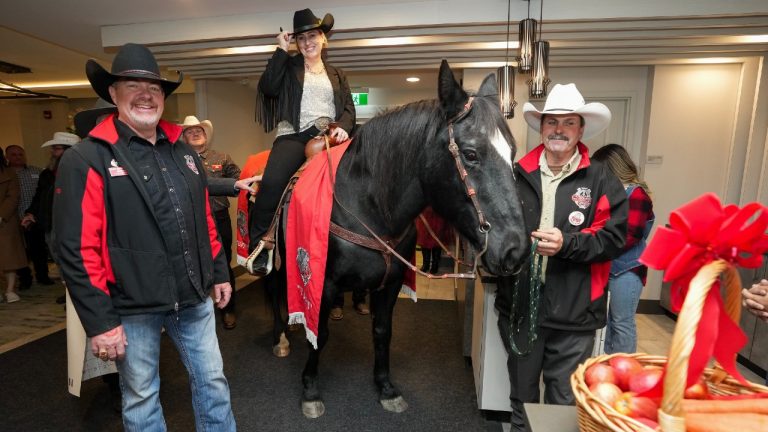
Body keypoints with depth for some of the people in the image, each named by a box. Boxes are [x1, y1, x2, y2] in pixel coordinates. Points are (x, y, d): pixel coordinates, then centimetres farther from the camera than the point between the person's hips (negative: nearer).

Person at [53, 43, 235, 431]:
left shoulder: (182, 151, 9)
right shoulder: (86, 160, -9)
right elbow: (76, 249, -12)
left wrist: (219, 272, 13)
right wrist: (99, 321, -13)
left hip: (194, 298, 5)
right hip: (132, 307, -4)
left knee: (212, 382, 17)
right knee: (141, 397, 16)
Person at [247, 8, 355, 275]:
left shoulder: (336, 75, 24)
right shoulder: (288, 67, 16)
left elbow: (348, 108, 14)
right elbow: (268, 87, -2)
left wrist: (343, 127, -8)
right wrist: (281, 50, 0)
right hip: (294, 136, -3)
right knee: (271, 182, -27)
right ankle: (259, 243, -14)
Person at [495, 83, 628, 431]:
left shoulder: (601, 180, -2)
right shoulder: (517, 175, 2)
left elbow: (614, 238, -8)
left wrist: (567, 244, -22)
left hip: (573, 310, -1)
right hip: (519, 304, 2)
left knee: (564, 400, 15)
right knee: (521, 394, 22)